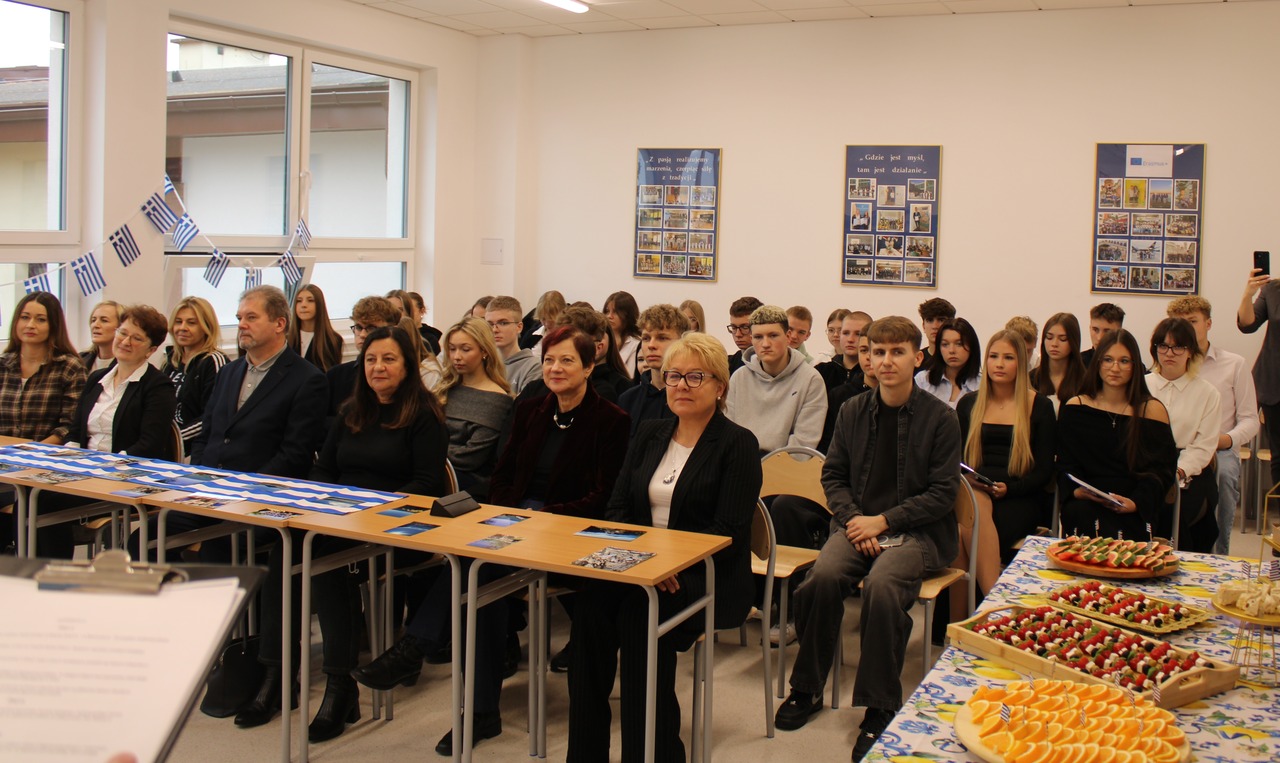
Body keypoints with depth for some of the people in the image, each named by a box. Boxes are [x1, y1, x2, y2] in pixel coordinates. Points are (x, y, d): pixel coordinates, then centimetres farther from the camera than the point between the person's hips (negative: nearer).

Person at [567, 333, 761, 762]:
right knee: (592, 599, -26)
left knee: (639, 610, -32)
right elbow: (618, 506, 11)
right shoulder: (650, 434, 15)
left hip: (707, 576, -4)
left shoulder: (738, 445, -2)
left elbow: (730, 534, -11)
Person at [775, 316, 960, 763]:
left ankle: (880, 708, -17)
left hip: (916, 531, -3)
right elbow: (833, 475, 13)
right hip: (859, 525, 3)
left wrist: (882, 521, -12)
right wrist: (853, 519, -5)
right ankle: (806, 689, -6)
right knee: (823, 577, -26)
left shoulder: (940, 419, -3)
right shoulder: (853, 412, 8)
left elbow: (942, 493, -5)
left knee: (882, 586, -33)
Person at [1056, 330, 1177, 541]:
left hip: (1137, 510, -1)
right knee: (1080, 514, -33)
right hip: (1085, 503, 2)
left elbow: (1163, 470, 3)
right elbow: (1066, 464, 9)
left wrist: (1135, 502, -15)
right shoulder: (1075, 407, 12)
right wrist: (1076, 490, -14)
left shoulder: (1152, 410, 9)